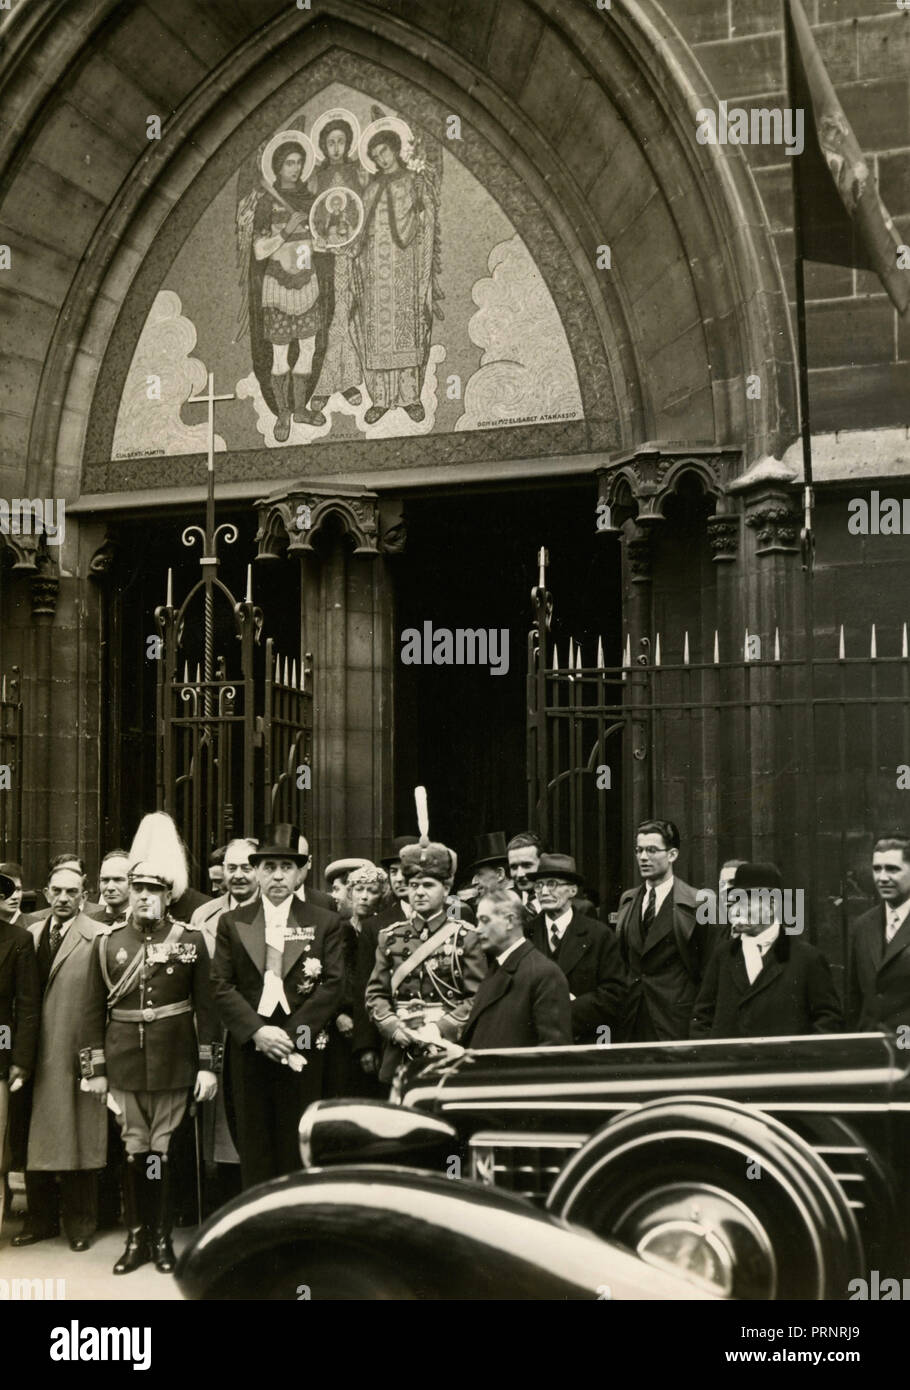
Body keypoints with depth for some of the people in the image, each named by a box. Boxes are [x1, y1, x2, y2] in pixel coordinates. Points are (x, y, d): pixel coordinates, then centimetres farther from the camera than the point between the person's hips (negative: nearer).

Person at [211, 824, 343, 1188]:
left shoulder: (324, 923, 6)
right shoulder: (233, 923, 9)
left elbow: (333, 985, -2)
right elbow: (222, 987, 2)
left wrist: (289, 1034, -11)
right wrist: (257, 1031, -11)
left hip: (302, 1050, -1)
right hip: (248, 1048, 1)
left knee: (299, 1151, 0)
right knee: (255, 1152, 3)